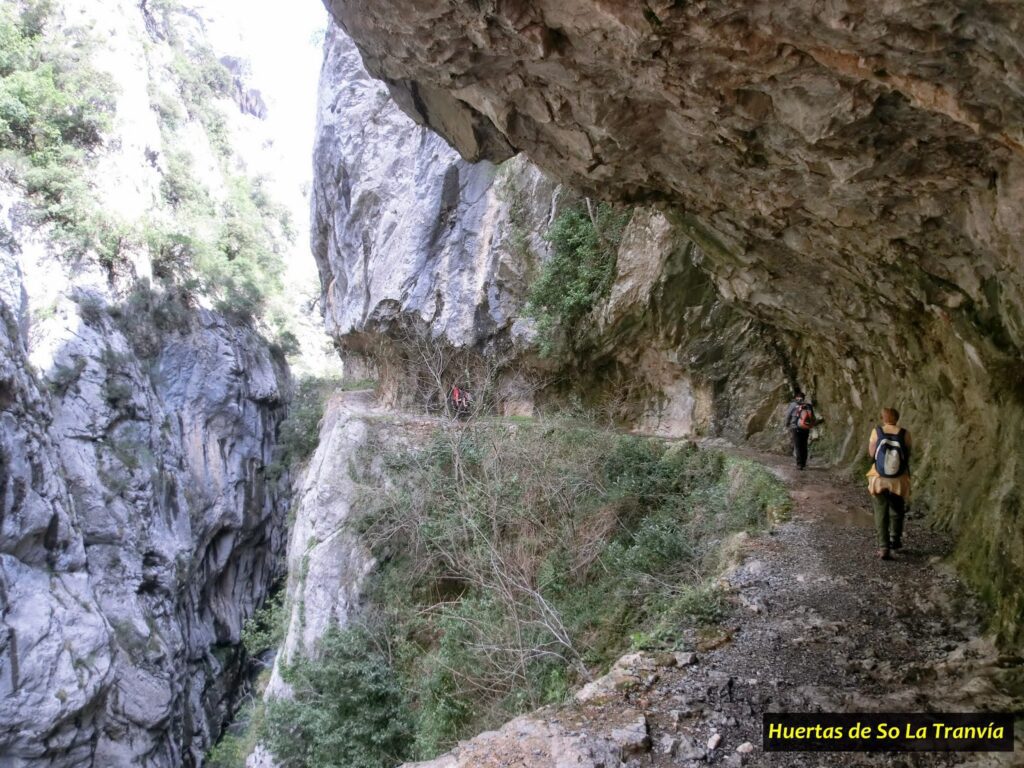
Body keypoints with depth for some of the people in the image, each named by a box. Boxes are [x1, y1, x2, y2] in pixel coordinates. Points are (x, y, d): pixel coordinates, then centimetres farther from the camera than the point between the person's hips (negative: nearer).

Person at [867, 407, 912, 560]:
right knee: (897, 510, 24)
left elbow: (871, 453, -5)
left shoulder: (877, 431, -8)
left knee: (881, 513, 5)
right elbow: (908, 455, -3)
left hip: (879, 479, -1)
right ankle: (895, 539, 35)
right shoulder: (904, 434, -8)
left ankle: (884, 547, -4)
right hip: (899, 480, 1)